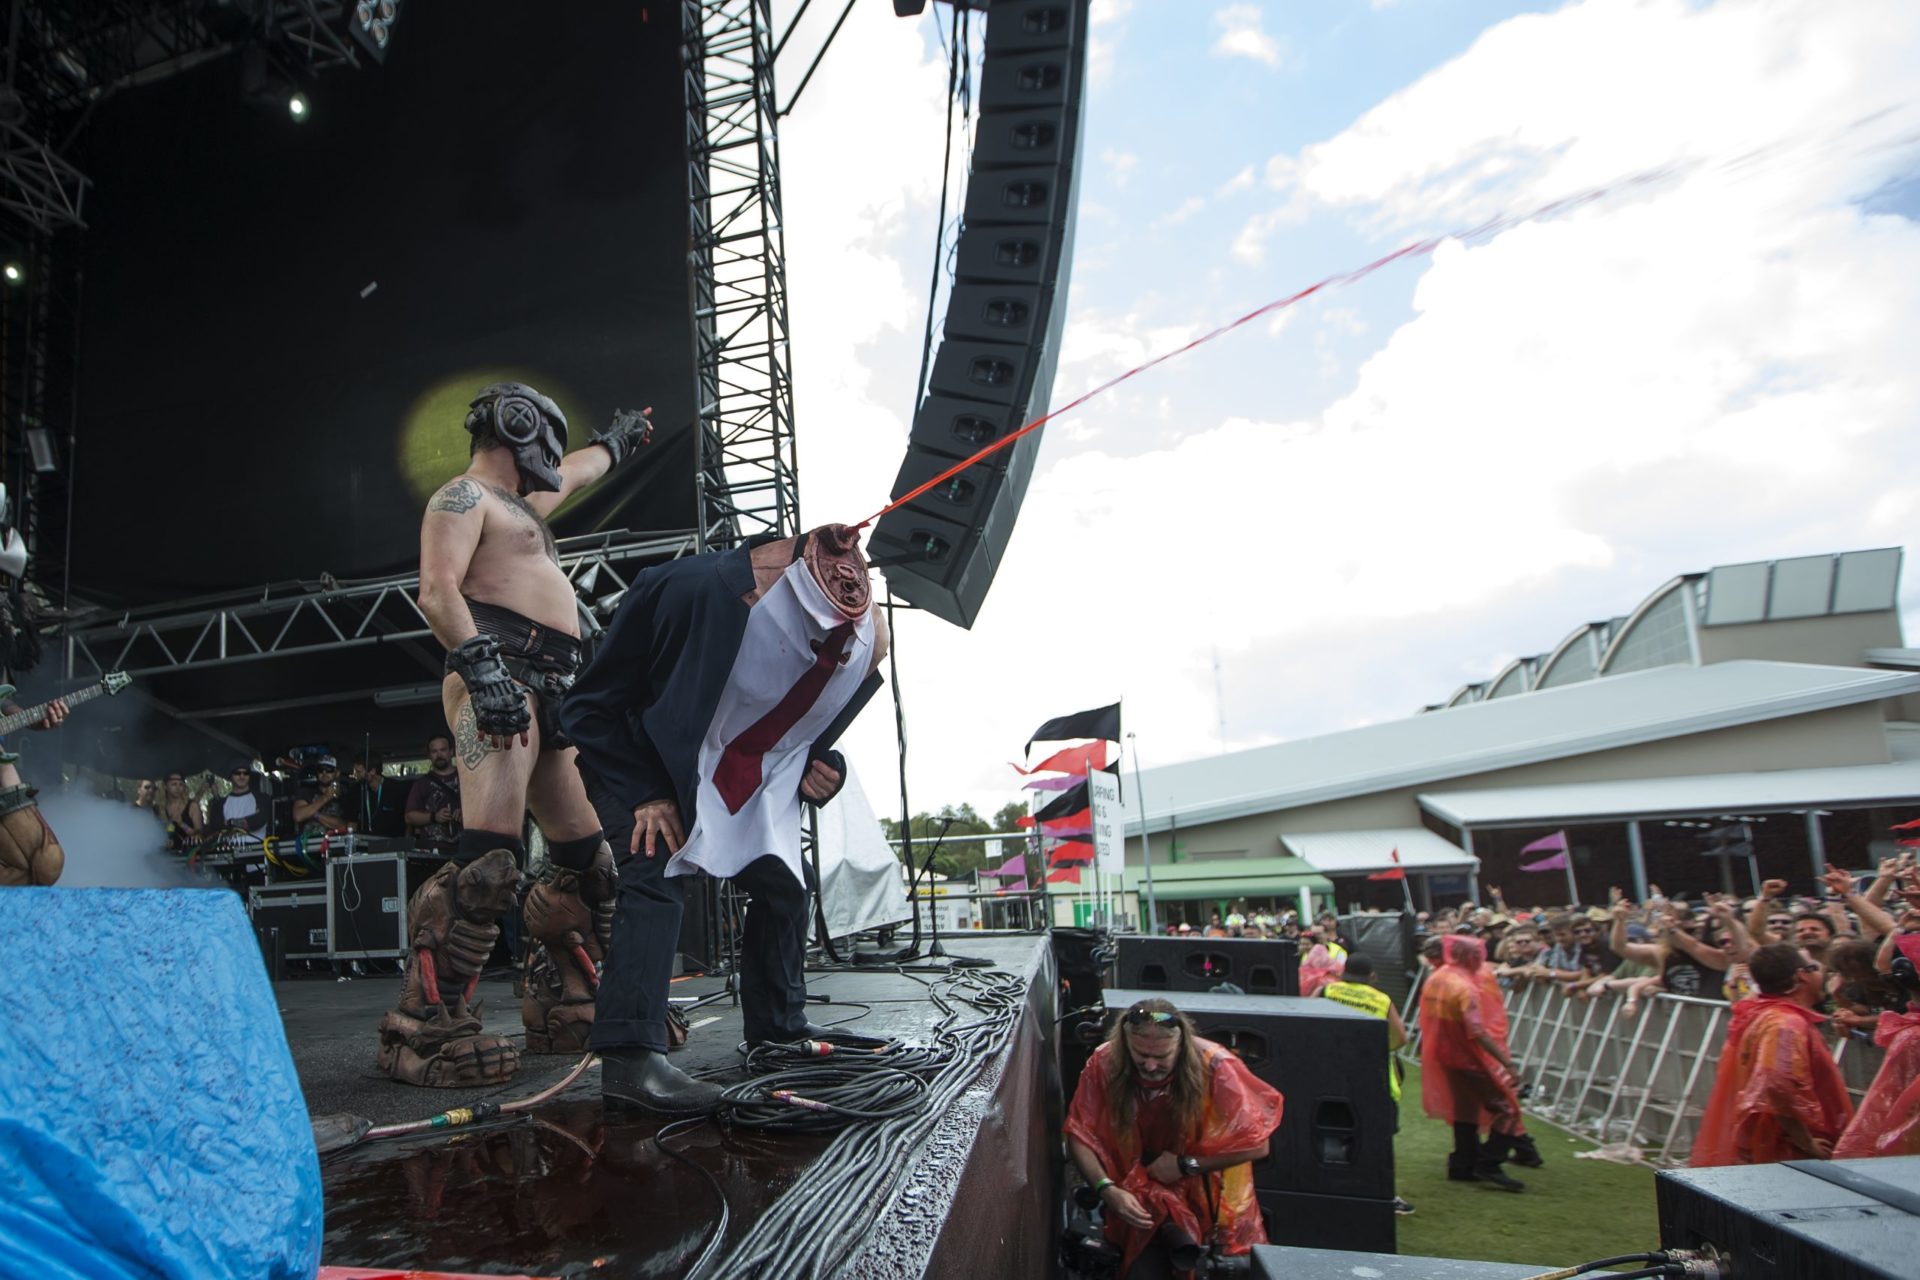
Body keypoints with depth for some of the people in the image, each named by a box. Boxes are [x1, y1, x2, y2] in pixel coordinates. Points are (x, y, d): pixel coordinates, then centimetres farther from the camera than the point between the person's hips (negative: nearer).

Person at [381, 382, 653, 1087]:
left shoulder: (519, 501, 31)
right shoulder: (464, 493, 3)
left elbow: (576, 471, 53)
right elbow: (437, 590, -13)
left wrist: (615, 440, 69)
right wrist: (480, 664, -27)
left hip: (544, 697, 10)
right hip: (497, 681, -10)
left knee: (587, 859, 7)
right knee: (490, 852, -23)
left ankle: (560, 1011, 16)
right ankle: (425, 1029, -22)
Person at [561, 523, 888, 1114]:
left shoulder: (858, 639, -19)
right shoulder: (687, 588, -36)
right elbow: (592, 707, -23)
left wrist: (819, 771, -13)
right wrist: (644, 795, -26)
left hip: (743, 775, 6)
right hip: (639, 760, -5)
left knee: (783, 883, 4)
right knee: (654, 873, -25)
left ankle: (780, 1031, 20)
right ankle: (630, 1055, -25)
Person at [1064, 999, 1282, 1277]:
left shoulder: (1214, 1066, -18)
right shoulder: (1104, 1064, -13)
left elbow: (1257, 1145, -11)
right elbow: (1079, 1137, -7)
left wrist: (1185, 1165, -12)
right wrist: (1108, 1191, -22)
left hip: (1209, 1199, 0)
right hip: (1138, 1205, 0)